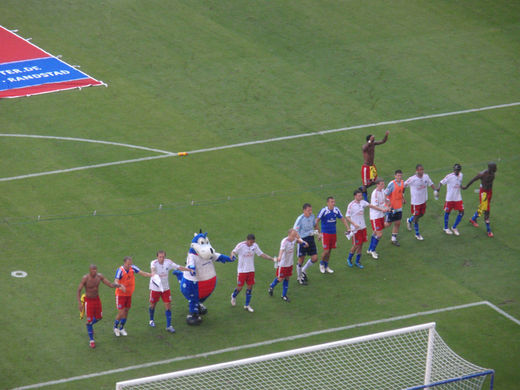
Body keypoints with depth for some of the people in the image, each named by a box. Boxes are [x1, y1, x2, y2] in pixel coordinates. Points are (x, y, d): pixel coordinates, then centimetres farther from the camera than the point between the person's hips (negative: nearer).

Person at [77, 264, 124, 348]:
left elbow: (110, 284, -7)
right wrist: (79, 303, -25)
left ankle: (90, 325, 51)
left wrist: (119, 285, -24)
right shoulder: (85, 278, -24)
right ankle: (91, 340, 19)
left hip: (97, 299, 5)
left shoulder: (99, 276, -11)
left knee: (99, 317, 18)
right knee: (89, 320, 2)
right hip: (88, 301, -5)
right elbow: (79, 290, -18)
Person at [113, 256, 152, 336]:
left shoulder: (133, 268, -8)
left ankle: (121, 328, 29)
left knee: (126, 311, 12)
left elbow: (142, 273, -6)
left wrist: (152, 275, -21)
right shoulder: (120, 270, -24)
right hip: (120, 294, -5)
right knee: (121, 313, -4)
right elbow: (116, 281, -35)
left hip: (129, 294, 5)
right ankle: (115, 327, 22)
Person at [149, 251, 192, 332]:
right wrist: (153, 274, -69)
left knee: (168, 306, -2)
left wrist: (189, 270, -5)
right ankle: (151, 320, 41)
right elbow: (153, 268, -46)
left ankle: (169, 326, 6)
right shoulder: (154, 263, -22)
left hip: (165, 288, 3)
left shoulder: (168, 262, -10)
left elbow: (179, 267, -1)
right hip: (155, 288, -3)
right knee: (153, 305, 14)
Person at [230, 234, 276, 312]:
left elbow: (261, 254, 4)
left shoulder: (255, 246, -1)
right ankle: (233, 296, 33)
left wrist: (272, 259, -4)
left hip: (251, 270, 4)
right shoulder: (240, 245, -14)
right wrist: (233, 255, -32)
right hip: (242, 270, -4)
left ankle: (247, 305, 16)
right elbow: (233, 252, -7)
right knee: (240, 287, 0)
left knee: (250, 287, 4)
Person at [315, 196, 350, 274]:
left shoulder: (336, 210, -1)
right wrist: (319, 233, -16)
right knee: (326, 251, -6)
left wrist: (348, 229, 3)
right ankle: (322, 263, 20)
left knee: (329, 250, 12)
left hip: (333, 233, 5)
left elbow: (343, 219, 12)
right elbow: (316, 222, -13)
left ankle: (326, 266, 26)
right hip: (325, 233, -5)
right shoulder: (323, 211, -16)